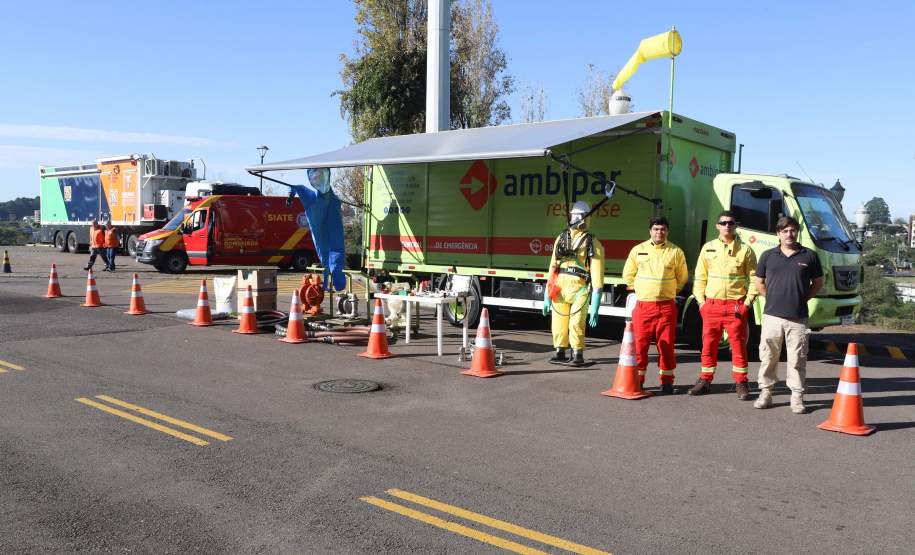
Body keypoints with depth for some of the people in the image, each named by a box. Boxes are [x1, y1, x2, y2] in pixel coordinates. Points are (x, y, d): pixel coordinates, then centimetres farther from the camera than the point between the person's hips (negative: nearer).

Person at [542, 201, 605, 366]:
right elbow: (553, 268, 13)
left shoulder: (592, 243, -1)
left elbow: (597, 274, -4)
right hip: (559, 288, 4)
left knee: (576, 323, -10)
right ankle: (560, 353, 22)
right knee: (559, 323, 7)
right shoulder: (561, 238, 13)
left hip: (579, 289, -4)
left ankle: (578, 355, 6)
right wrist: (547, 296, 10)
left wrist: (595, 305, -10)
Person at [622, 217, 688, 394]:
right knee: (640, 344, 1)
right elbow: (628, 274, 14)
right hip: (643, 305, 1)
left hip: (666, 306, 0)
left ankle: (667, 381, 13)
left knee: (666, 344, 2)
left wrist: (668, 291, 13)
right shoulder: (638, 250, 5)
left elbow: (682, 276, 15)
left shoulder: (676, 252, 4)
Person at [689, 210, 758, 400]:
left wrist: (747, 302, -5)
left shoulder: (745, 249, 3)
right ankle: (705, 380, 19)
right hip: (711, 304, 2)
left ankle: (741, 383, 13)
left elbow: (753, 278, 3)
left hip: (736, 305, -2)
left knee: (738, 345, 2)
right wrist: (701, 301, 2)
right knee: (708, 344, 8)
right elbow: (700, 277, 11)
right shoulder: (708, 248, 9)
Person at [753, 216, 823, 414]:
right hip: (772, 316, 1)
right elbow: (759, 283, 15)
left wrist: (802, 298, 4)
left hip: (798, 318, -1)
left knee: (797, 359, 3)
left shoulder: (809, 256, 6)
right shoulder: (768, 256, 8)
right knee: (768, 357, 5)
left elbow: (818, 283, 13)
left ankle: (797, 397, 11)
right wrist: (773, 299, 7)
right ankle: (765, 392, 15)